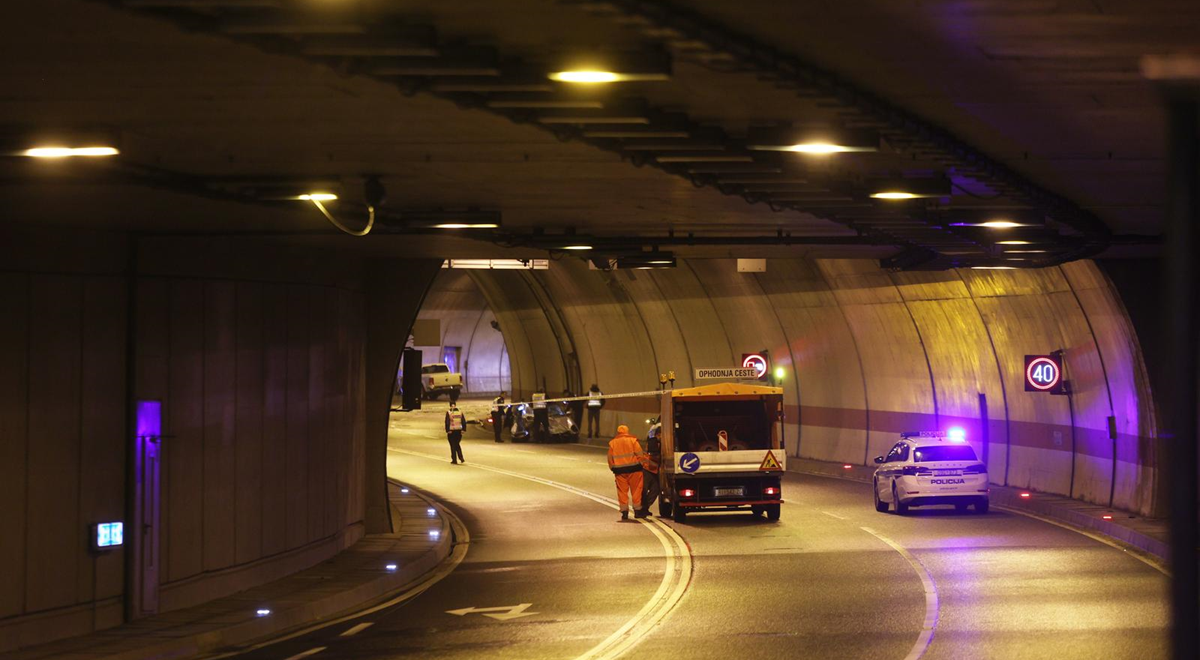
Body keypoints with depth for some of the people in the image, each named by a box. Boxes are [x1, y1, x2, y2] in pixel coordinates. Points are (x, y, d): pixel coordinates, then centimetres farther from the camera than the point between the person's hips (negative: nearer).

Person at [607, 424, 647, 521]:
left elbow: (610, 459, 9)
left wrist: (613, 468, 18)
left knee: (622, 491, 6)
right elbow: (639, 454, -5)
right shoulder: (632, 440, 0)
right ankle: (637, 510, 5)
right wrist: (639, 464, 6)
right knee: (636, 490, 5)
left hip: (619, 470, 2)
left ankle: (624, 511, 3)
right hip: (633, 469, -2)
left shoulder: (612, 443, 9)